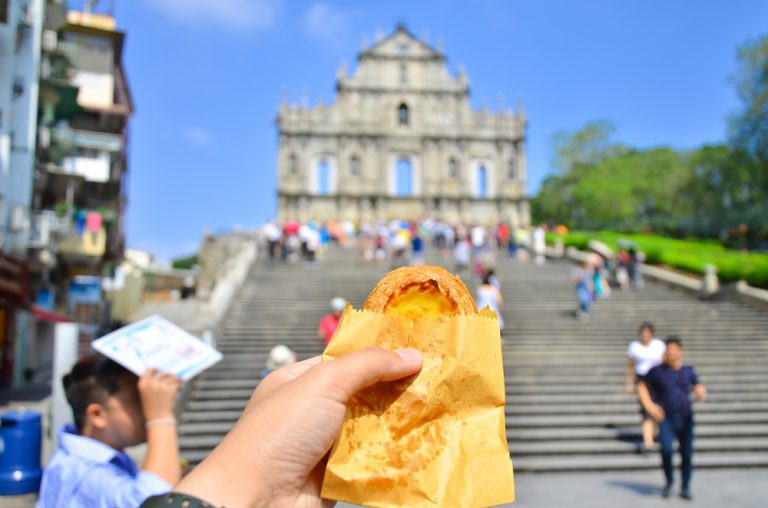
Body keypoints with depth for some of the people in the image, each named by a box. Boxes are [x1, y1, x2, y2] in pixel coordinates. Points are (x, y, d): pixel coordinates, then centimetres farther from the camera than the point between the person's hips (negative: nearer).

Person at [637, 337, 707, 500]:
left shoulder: (688, 371, 4)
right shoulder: (657, 371, -2)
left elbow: (699, 388, 9)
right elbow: (642, 387, 6)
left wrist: (701, 395, -15)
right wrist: (649, 406, -6)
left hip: (685, 419, 2)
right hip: (666, 419, -2)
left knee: (687, 454, 3)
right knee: (666, 450, -19)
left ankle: (685, 488, 23)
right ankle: (669, 480, 7)